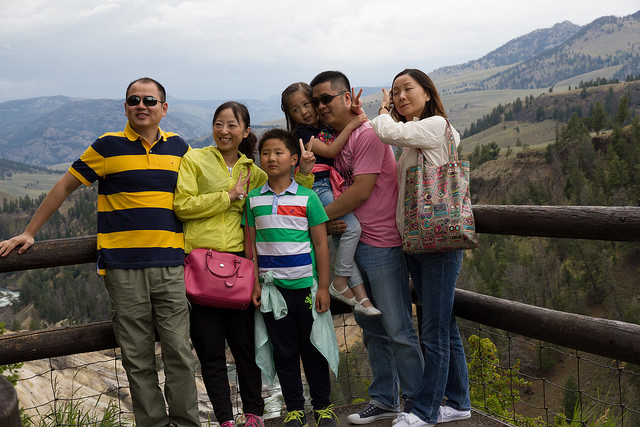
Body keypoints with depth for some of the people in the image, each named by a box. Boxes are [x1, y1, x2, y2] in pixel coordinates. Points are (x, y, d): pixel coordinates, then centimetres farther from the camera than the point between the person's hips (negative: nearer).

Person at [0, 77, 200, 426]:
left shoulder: (178, 147, 11)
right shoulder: (108, 147, 2)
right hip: (123, 268, -2)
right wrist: (29, 233, 8)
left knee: (179, 351, 1)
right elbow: (64, 187, 8)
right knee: (137, 357, 3)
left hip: (170, 266, 2)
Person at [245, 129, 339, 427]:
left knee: (312, 348, 6)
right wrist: (255, 283, 2)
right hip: (272, 287, 2)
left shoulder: (307, 197, -2)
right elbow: (251, 244, 8)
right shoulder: (253, 199, 5)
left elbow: (321, 245, -2)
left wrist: (323, 287, -5)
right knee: (284, 351, 8)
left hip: (305, 286, -2)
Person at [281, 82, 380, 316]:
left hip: (336, 187, 6)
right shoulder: (302, 133, 0)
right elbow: (330, 151, -12)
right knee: (352, 227, -22)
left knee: (343, 238, -1)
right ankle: (340, 282, -11)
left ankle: (360, 296, -4)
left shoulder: (329, 127, 19)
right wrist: (351, 125, -10)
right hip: (319, 188, -6)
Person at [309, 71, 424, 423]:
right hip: (351, 243, 9)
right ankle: (384, 400, 27)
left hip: (382, 245, -8)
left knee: (398, 330, -1)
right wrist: (331, 218, 0)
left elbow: (361, 190, -19)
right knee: (372, 329, 15)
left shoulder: (367, 134, -12)